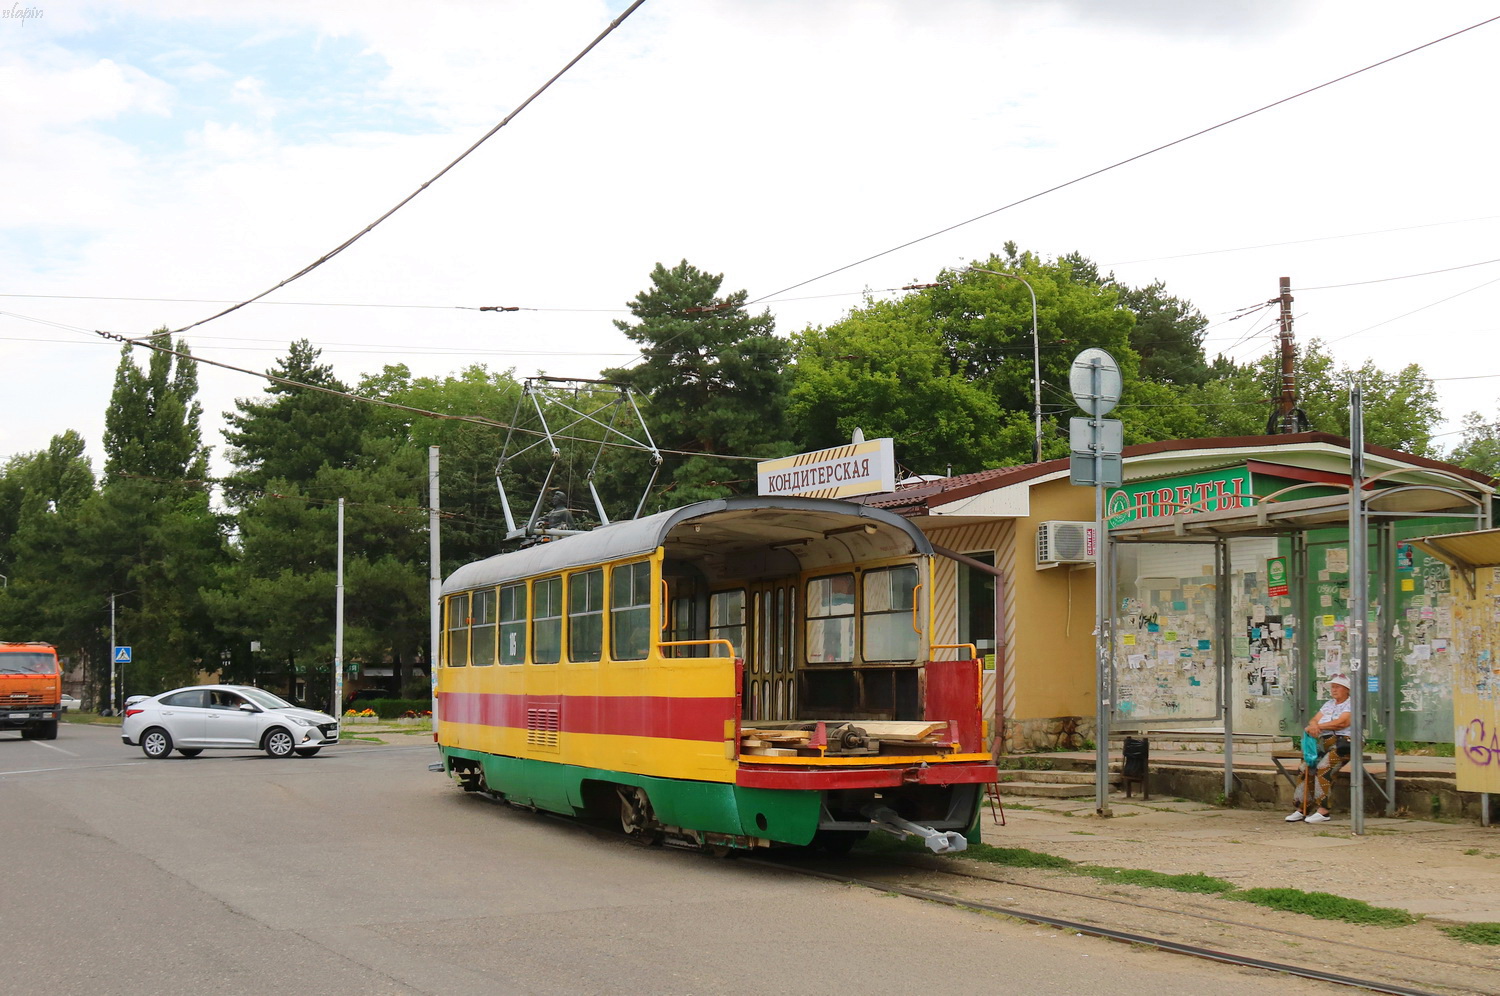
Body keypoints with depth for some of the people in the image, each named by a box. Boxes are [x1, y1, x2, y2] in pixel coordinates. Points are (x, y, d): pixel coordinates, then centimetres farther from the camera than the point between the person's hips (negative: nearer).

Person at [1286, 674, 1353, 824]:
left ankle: (1323, 811, -28)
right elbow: (1314, 720, 15)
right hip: (1324, 743, 7)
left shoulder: (1351, 705, 0)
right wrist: (1314, 725, -10)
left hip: (1343, 743, -7)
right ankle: (1301, 809, -11)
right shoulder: (1328, 704, 25)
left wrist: (1319, 726, -13)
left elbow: (1341, 722, -15)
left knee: (1323, 768, -28)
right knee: (1307, 768, -12)